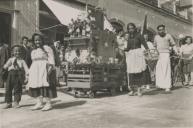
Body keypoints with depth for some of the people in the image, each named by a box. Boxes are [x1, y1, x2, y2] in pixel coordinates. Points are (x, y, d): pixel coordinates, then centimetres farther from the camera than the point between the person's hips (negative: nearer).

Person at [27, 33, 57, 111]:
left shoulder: (47, 48, 1)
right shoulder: (33, 52, 20)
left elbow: (51, 59, -6)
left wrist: (50, 68, -19)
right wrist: (30, 72, 17)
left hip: (44, 70, -7)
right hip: (35, 71, 7)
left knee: (45, 86, -10)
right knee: (36, 86, 2)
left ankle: (48, 104, -4)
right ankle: (39, 103, 9)